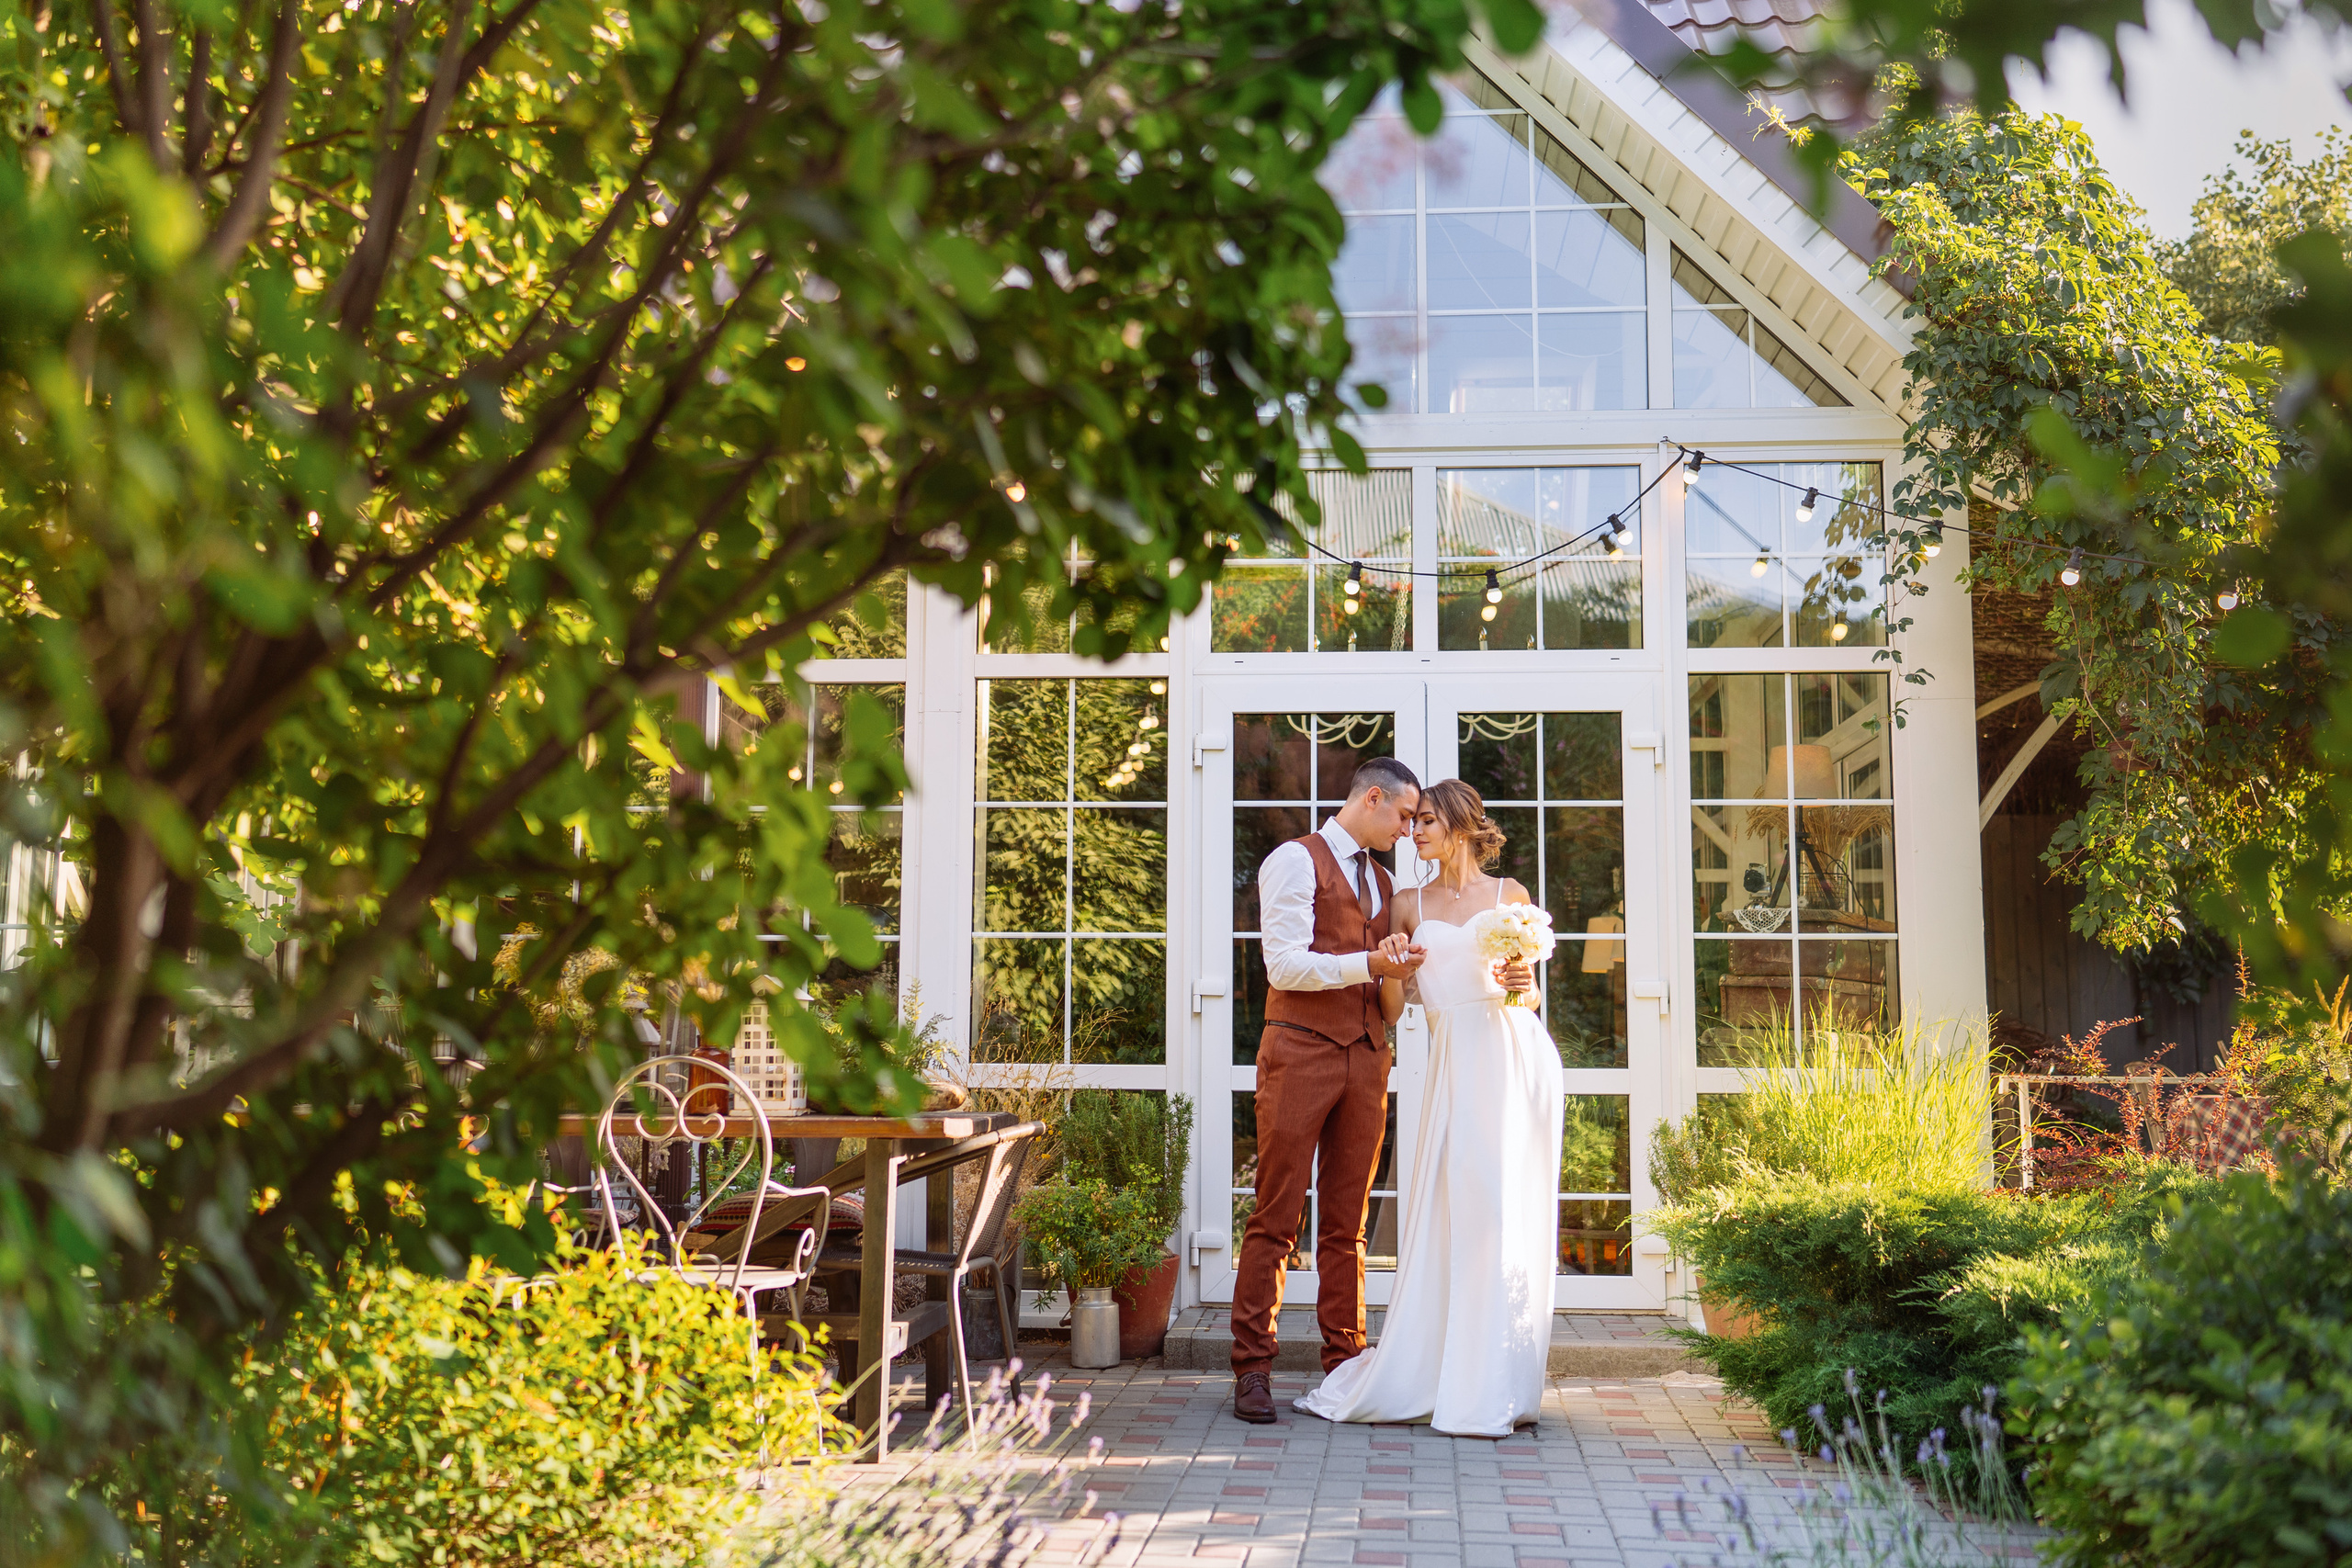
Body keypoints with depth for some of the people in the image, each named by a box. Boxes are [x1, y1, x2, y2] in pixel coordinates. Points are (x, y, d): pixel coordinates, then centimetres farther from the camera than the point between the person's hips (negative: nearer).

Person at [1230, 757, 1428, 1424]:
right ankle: (1252, 1368, 1)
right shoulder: (1295, 861, -2)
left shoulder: (1382, 880, 21)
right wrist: (1369, 964, -20)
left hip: (1366, 1056, 6)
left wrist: (1403, 973, 4)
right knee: (1275, 1217, -4)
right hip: (1301, 1050, -6)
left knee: (1347, 1221, 8)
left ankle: (1344, 1363, 14)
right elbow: (1285, 966, -12)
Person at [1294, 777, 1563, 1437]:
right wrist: (1393, 967, -9)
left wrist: (1523, 984, -7)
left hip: (1517, 1056, -1)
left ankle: (1494, 1387, 6)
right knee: (1447, 1211, -1)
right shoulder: (1409, 903, 14)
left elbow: (1531, 995, 15)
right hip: (1453, 1061, 1)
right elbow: (1389, 1010, 10)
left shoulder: (1509, 893, 11)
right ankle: (1421, 1376, 9)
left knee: (1510, 1212, -2)